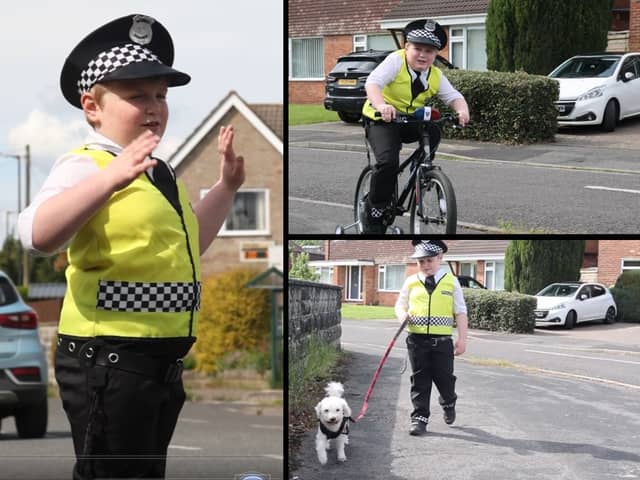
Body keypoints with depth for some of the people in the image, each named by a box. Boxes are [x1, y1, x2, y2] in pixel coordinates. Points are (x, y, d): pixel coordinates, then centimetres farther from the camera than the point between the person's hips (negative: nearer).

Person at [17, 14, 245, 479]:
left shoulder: (160, 173, 17)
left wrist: (226, 185, 26)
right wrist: (111, 177, -40)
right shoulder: (85, 166, -12)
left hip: (163, 358, 9)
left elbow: (186, 245, 33)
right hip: (108, 358, -9)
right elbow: (36, 235, -32)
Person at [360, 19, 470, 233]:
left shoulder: (436, 76, 0)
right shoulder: (396, 61, -16)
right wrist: (381, 106, -48)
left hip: (410, 121, 6)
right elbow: (372, 83, -29)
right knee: (388, 161, -26)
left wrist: (462, 110, -29)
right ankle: (373, 215, -9)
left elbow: (453, 96, -5)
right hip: (381, 120, -6)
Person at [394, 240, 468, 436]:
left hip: (442, 340, -1)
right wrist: (402, 314, -9)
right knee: (419, 379, 2)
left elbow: (460, 312, 4)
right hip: (417, 339, 1)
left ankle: (449, 404, 37)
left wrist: (462, 338, -1)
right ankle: (419, 418, 7)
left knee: (444, 377, 7)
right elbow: (400, 304, 16)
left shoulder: (451, 282, 2)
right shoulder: (411, 282, 7)